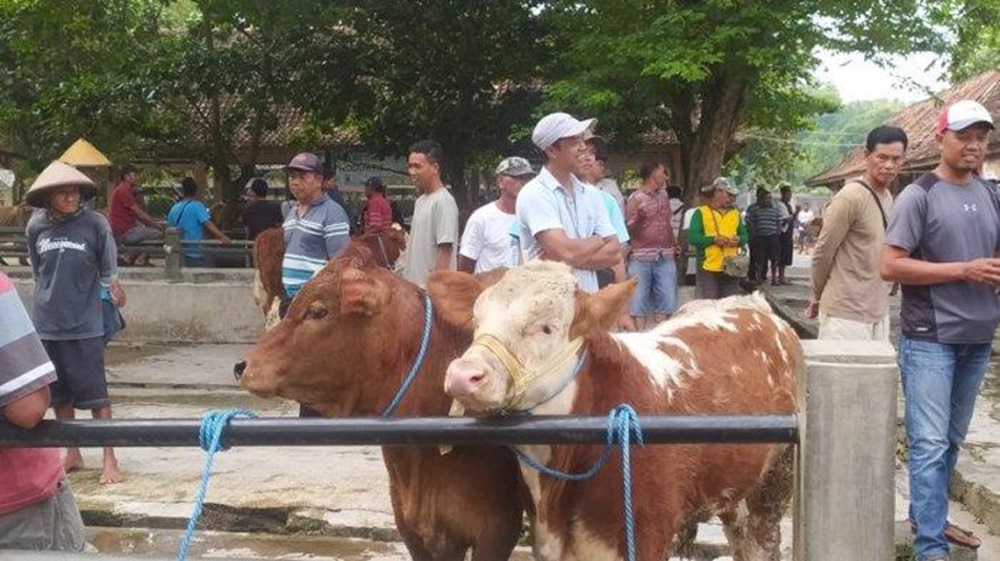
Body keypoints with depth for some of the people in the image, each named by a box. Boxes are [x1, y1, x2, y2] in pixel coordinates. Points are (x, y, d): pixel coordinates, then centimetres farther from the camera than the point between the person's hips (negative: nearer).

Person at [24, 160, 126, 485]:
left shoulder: (95, 224, -9)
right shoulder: (37, 226, 0)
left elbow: (109, 270, 2)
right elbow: (37, 271, 13)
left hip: (85, 325, -4)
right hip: (48, 325, 4)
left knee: (95, 394, -2)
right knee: (59, 395, 14)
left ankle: (110, 459, 6)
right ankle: (73, 454, 27)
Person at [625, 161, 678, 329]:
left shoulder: (664, 196, 14)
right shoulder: (635, 199, -5)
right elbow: (628, 229, -8)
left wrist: (674, 244, 24)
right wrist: (637, 218, -26)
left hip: (665, 257, 6)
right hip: (641, 258, -6)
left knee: (666, 299, 5)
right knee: (639, 300, -4)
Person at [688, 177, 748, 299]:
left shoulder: (735, 213, 17)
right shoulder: (701, 213, -1)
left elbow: (744, 235, 17)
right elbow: (692, 237, -10)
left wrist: (739, 240, -7)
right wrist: (714, 239, -21)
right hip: (708, 269, -5)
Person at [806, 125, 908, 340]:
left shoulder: (887, 197, 11)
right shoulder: (850, 198, -16)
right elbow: (822, 253, -11)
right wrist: (818, 298, 3)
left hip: (878, 313, 8)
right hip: (846, 314, -8)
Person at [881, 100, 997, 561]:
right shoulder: (919, 196, -8)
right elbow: (890, 266, -13)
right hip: (931, 338, -6)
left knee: (951, 440, 15)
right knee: (930, 444, -6)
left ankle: (929, 517, 30)